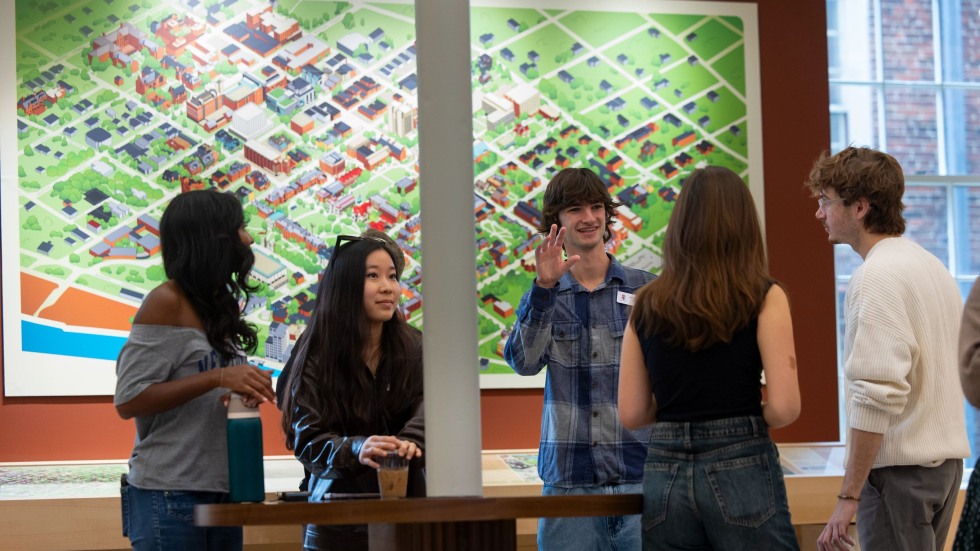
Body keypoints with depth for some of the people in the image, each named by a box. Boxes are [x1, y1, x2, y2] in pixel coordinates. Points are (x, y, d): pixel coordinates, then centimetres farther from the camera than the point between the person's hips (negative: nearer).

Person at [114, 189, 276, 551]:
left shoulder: (219, 305, 15)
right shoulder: (167, 302, -9)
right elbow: (128, 401, -15)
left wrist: (247, 388, 0)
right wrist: (217, 378, -21)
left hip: (221, 491, 8)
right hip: (170, 496, -8)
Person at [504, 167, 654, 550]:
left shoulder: (644, 289, 6)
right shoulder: (543, 298, 9)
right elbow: (523, 361, -7)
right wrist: (544, 288, -17)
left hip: (640, 471, -1)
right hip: (569, 478, 1)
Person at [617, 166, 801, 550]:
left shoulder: (647, 305, 5)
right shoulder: (763, 297, -5)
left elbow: (631, 414, 6)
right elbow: (784, 408, -11)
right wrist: (746, 418, 10)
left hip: (665, 475, 4)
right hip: (741, 471, -3)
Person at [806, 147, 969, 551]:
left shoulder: (876, 278, -15)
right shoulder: (934, 267, 15)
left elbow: (877, 395, -23)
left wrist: (848, 496, -21)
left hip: (897, 469, -9)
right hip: (946, 458, 9)